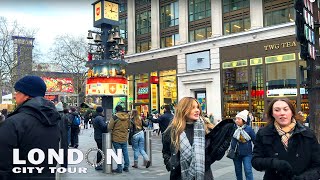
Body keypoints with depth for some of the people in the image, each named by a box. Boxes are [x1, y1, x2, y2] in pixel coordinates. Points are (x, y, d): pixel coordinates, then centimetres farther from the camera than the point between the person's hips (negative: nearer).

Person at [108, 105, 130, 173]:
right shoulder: (127, 117, 1)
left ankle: (119, 168, 7)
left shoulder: (114, 117, -14)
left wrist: (114, 129, 8)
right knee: (125, 152, 13)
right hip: (124, 138, 5)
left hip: (116, 138, -5)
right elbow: (129, 126, 14)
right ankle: (126, 167, 21)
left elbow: (109, 128, -12)